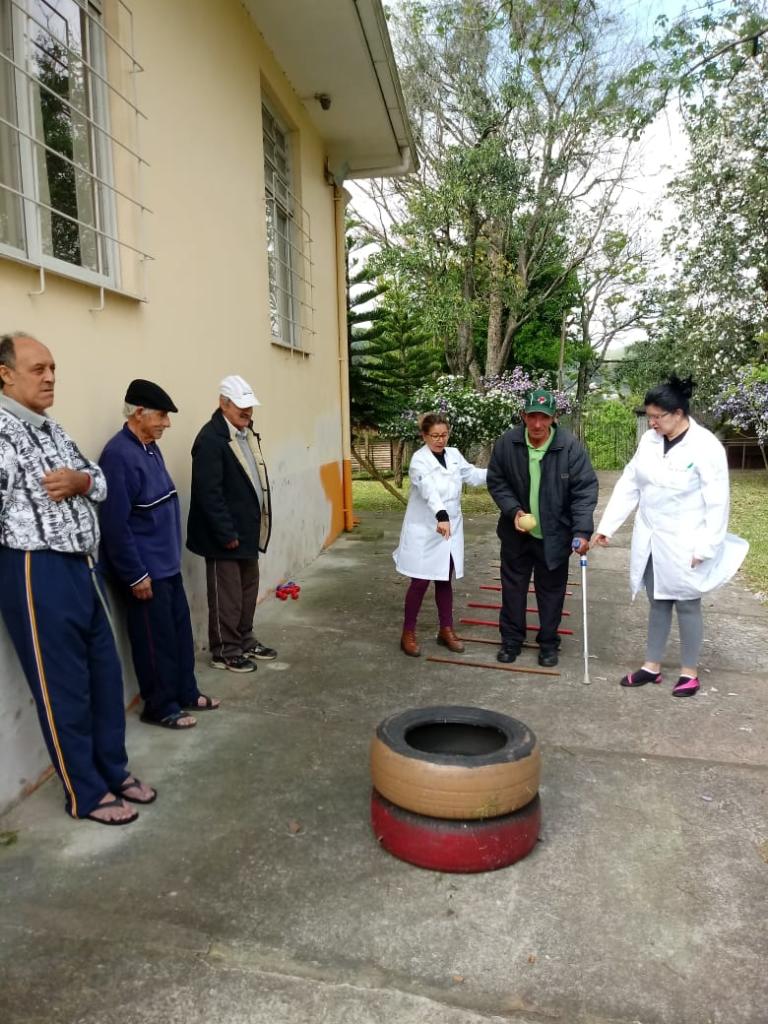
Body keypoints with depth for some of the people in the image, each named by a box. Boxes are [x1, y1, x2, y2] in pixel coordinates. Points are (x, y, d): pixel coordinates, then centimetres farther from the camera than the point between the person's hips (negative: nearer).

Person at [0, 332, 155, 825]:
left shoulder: (52, 428, 14)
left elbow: (101, 482, 17)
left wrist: (79, 480, -6)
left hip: (83, 565, 9)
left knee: (105, 674, 17)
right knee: (64, 687, 5)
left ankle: (115, 770, 35)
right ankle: (87, 794, 22)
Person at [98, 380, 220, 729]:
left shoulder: (150, 448, 9)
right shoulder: (119, 455, -20)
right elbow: (115, 525, -23)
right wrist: (136, 575, -19)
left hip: (167, 564, 9)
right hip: (145, 570, -9)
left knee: (180, 631, 17)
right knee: (155, 640, 4)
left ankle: (186, 692, 33)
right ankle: (160, 707, 20)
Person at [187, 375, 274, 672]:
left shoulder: (247, 432, 9)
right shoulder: (211, 438, -18)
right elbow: (209, 492, -22)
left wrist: (258, 524, 11)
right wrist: (227, 534, -21)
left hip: (248, 530, 9)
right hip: (226, 534, -9)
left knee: (248, 590, 19)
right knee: (227, 595, 5)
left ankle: (245, 641, 33)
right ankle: (225, 651, 19)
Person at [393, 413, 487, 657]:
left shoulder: (454, 454, 4)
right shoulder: (419, 460, -17)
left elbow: (472, 475, 16)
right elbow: (428, 488, -35)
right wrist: (441, 515, -51)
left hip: (450, 529, 6)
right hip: (424, 531, -6)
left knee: (444, 580, 14)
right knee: (420, 582, 0)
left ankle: (446, 630, 26)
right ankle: (408, 633, 14)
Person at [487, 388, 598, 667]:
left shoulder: (571, 446, -17)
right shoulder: (506, 443, -12)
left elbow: (585, 490, -16)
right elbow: (496, 482, -2)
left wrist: (581, 531, -24)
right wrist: (513, 510, -16)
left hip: (554, 534, -1)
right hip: (516, 532, 2)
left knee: (551, 591, 11)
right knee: (513, 587, 13)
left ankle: (548, 643, 28)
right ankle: (511, 639, 30)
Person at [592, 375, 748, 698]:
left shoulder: (705, 447, -16)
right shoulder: (649, 440, 0)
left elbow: (717, 503, -15)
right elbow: (628, 485, 4)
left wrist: (706, 548, -16)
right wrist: (606, 526, 1)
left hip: (683, 544, -5)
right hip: (650, 540, 5)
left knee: (686, 605, 9)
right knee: (657, 603, 16)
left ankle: (689, 672, 24)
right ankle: (651, 666, 28)